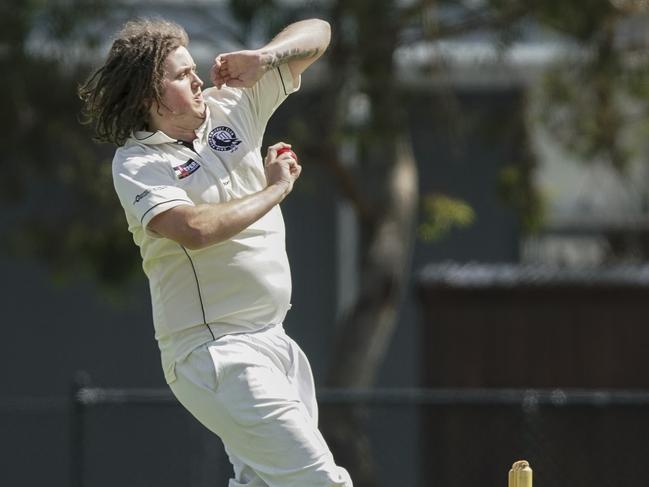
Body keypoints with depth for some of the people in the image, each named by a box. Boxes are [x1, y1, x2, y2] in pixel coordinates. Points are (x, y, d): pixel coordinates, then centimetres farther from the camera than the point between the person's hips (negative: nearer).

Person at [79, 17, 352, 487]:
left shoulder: (231, 107, 11)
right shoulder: (137, 164, -8)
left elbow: (315, 33, 16)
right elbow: (196, 229, -26)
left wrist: (263, 58, -6)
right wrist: (274, 189, -12)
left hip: (273, 341, 7)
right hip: (216, 354, -7)